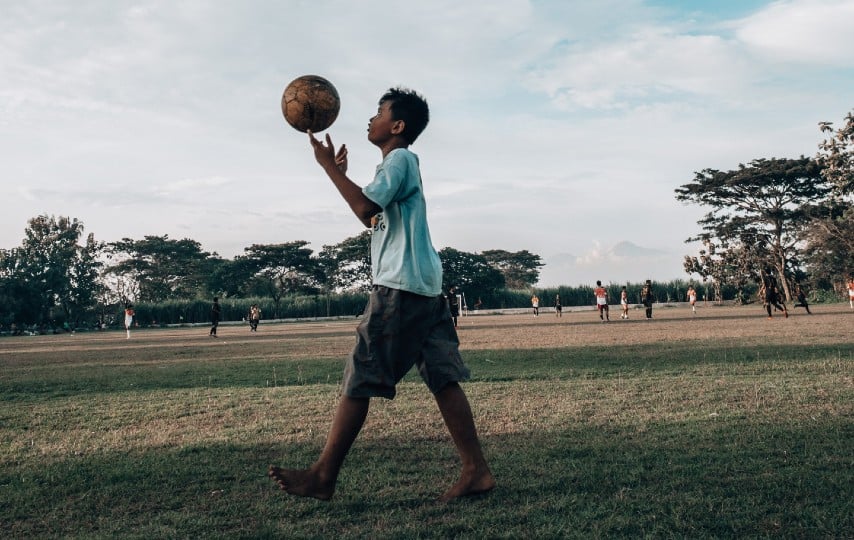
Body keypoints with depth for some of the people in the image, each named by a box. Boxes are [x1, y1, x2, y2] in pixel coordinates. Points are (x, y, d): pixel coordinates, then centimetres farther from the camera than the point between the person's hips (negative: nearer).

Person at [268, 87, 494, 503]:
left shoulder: (399, 159, -6)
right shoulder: (401, 163, 24)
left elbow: (366, 207, -20)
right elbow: (374, 220, 31)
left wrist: (328, 166, -11)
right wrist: (342, 173, 29)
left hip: (400, 286, -10)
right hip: (424, 286, 10)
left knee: (359, 380, -5)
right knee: (443, 378, 4)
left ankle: (323, 476, 2)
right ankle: (476, 470, 2)